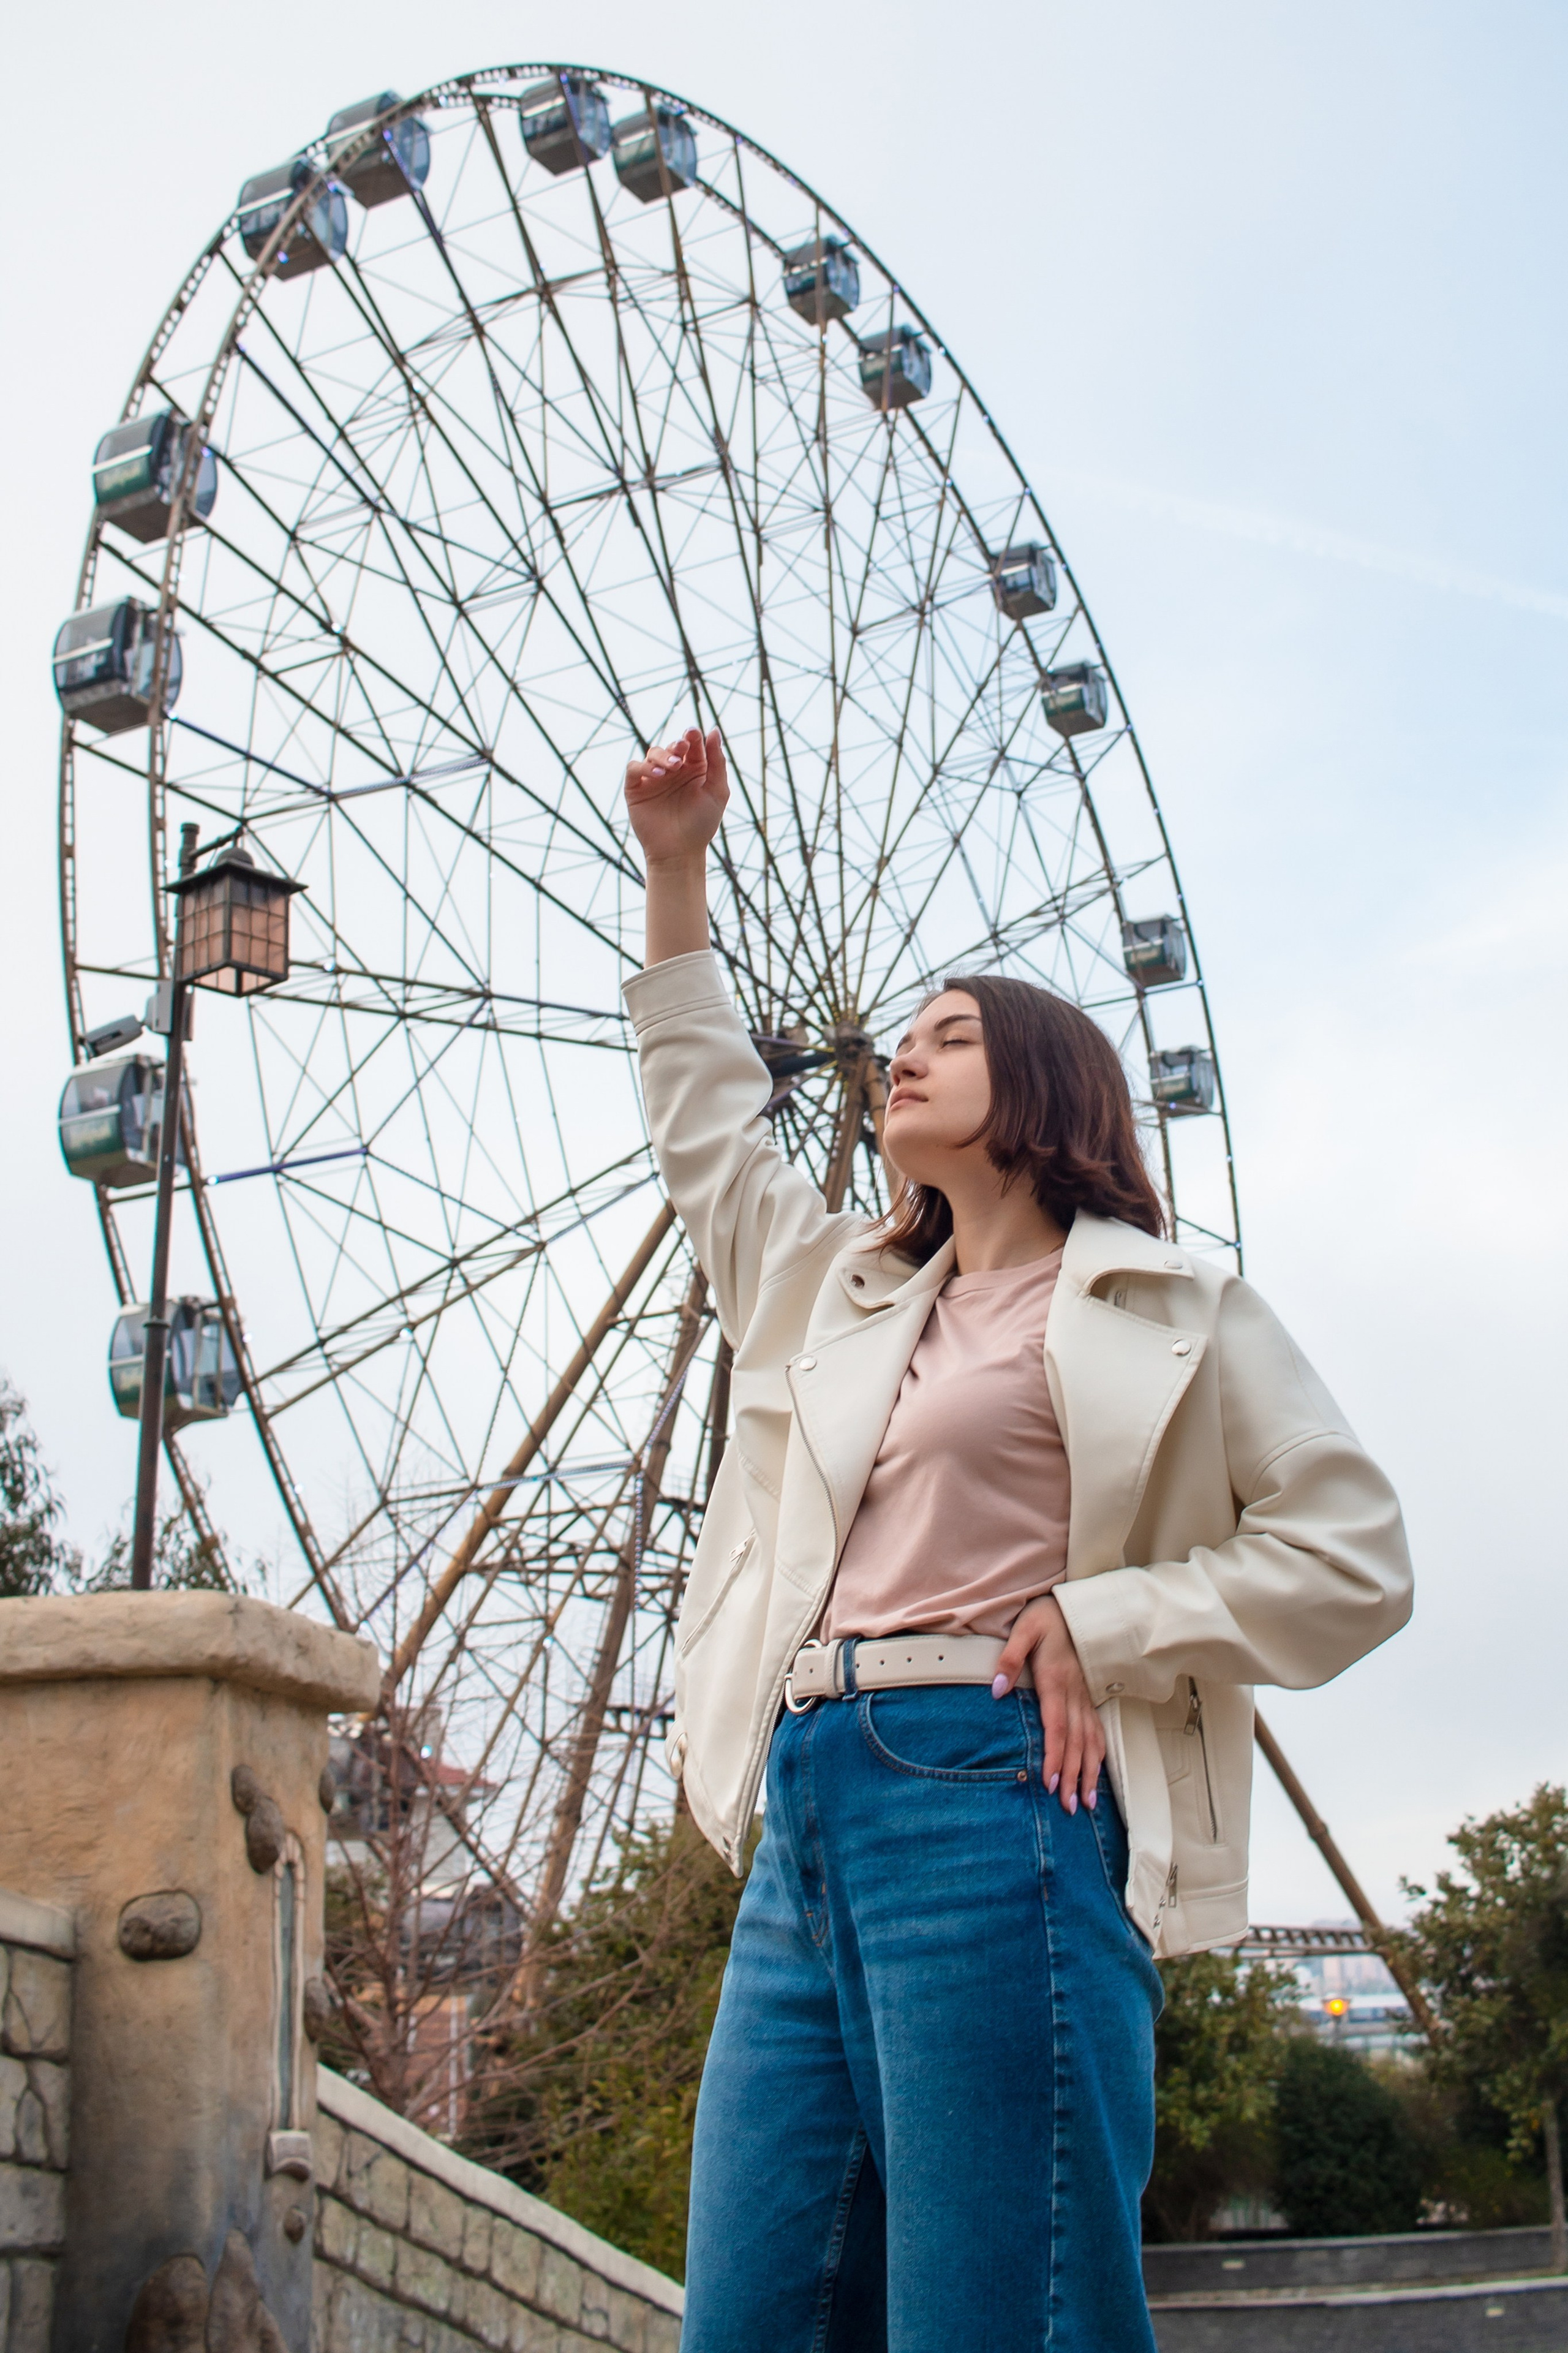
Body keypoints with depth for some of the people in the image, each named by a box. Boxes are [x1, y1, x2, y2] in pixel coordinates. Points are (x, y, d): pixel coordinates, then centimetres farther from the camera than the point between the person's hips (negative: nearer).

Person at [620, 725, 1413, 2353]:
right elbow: (708, 1129, 37)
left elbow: (1350, 1557, 2)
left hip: (984, 1804, -6)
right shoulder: (847, 1297, 27)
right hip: (806, 1820, 7)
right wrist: (675, 873, 35)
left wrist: (1096, 1622, -8)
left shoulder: (1160, 1307, 8)